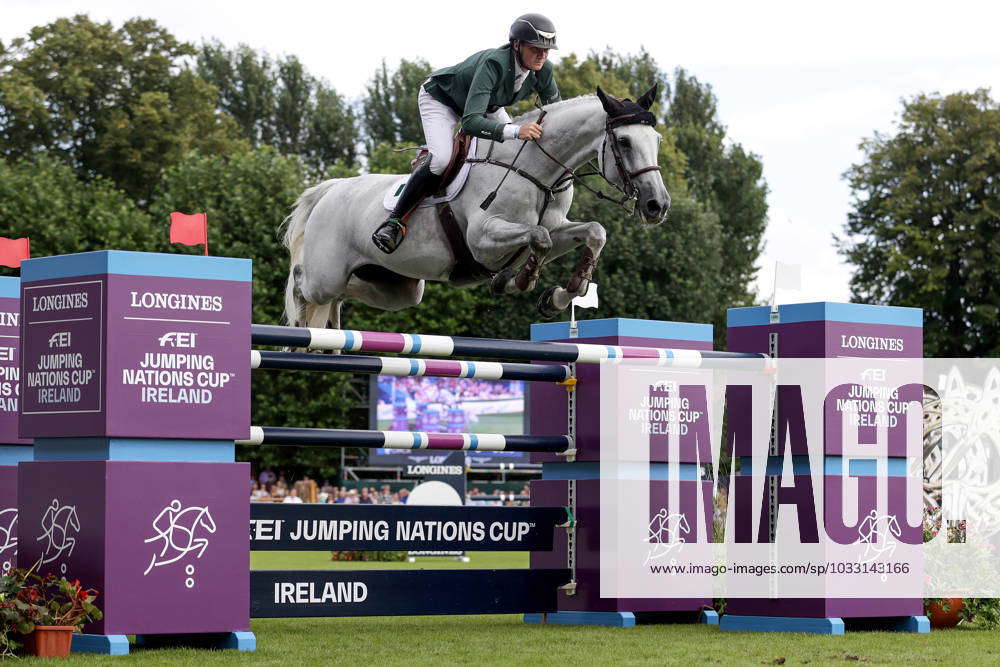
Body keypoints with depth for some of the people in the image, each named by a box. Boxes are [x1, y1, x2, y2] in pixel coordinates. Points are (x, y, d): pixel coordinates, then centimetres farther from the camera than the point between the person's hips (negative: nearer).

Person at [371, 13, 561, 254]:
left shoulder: (544, 71, -24)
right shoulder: (494, 64, -42)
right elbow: (470, 122, -52)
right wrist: (516, 131, -64)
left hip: (487, 105, 7)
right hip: (439, 98, -7)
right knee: (441, 161, -28)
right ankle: (395, 220, -15)